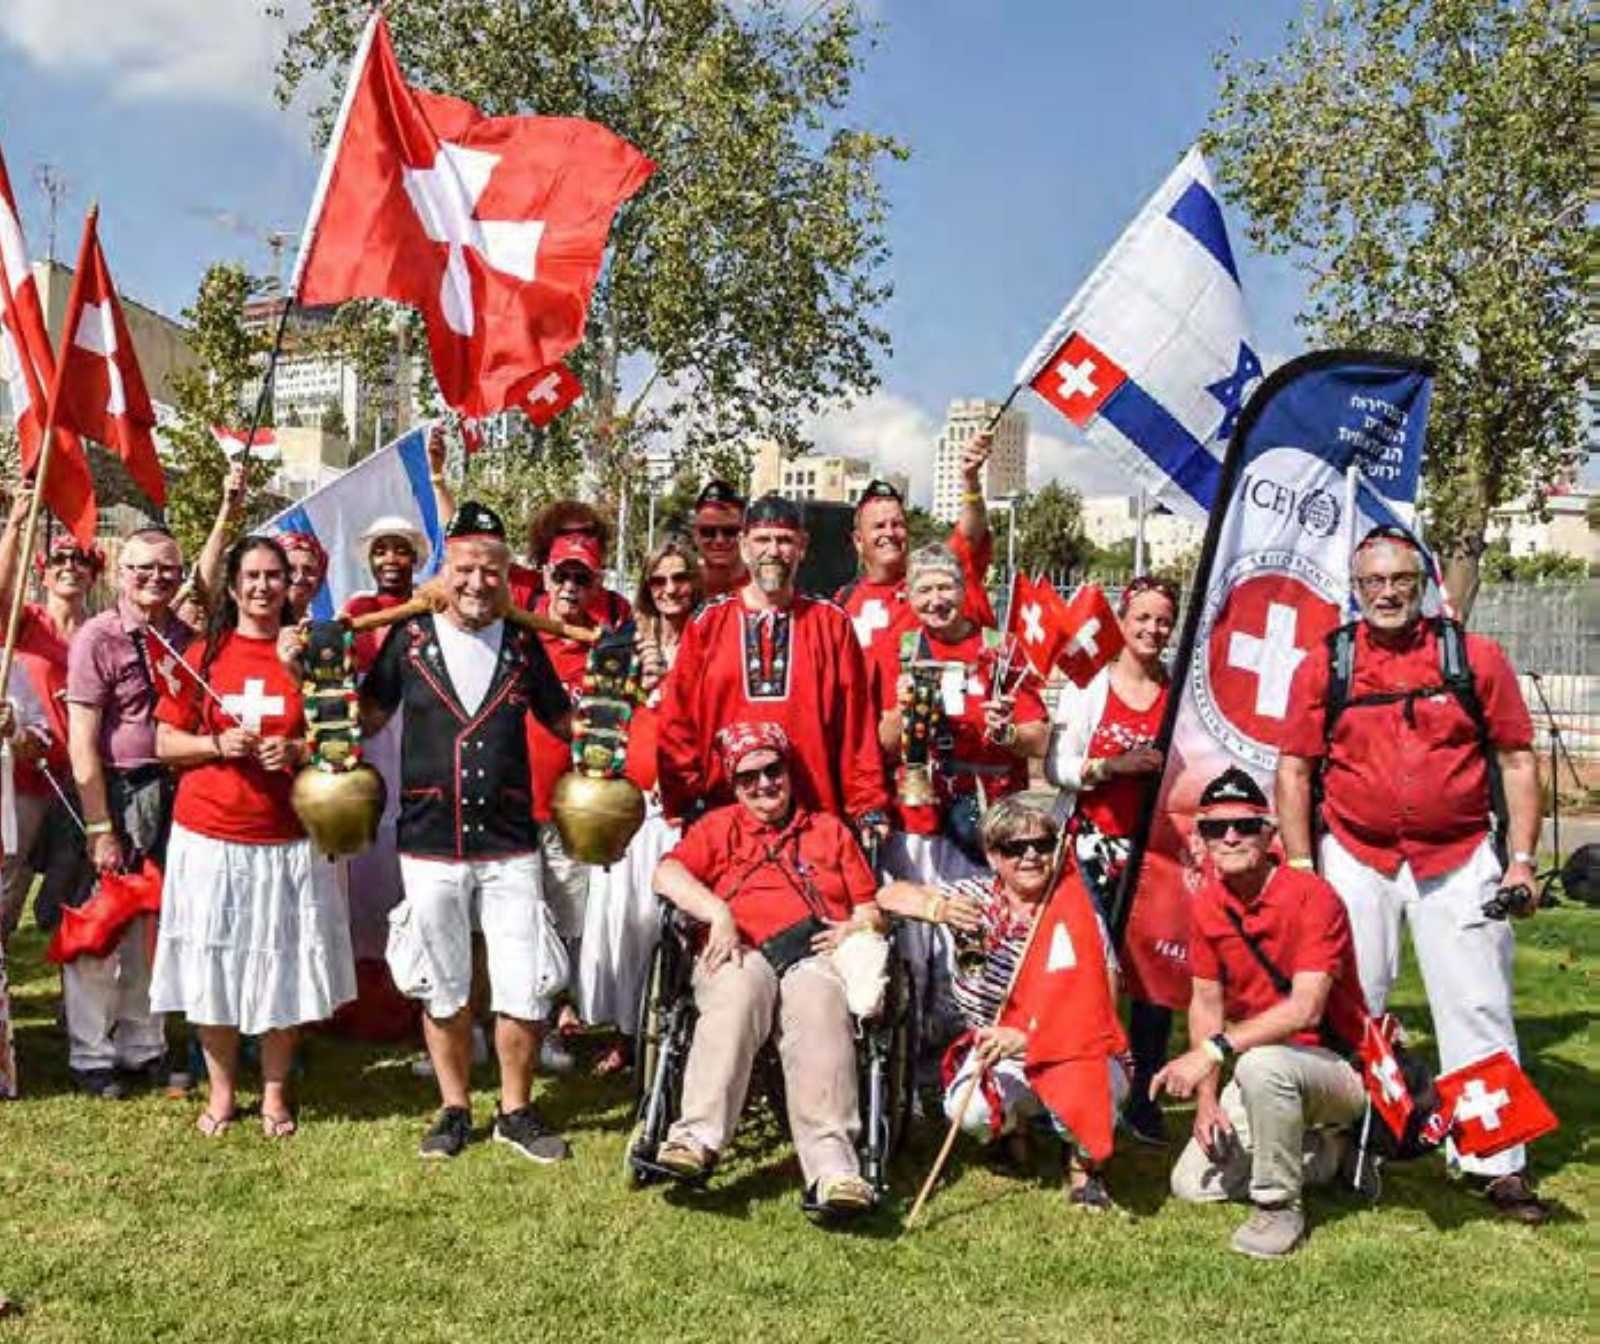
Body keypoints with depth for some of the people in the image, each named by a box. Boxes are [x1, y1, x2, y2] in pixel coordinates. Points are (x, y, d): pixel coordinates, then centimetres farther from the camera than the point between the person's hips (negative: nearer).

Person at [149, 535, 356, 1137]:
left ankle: (275, 1092, 20)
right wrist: (217, 744, -13)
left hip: (288, 838, 0)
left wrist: (296, 750, -13)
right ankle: (222, 1090, 22)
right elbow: (165, 743, 5)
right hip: (209, 836, 0)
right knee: (211, 964, 5)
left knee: (282, 964, 5)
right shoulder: (201, 656, 4)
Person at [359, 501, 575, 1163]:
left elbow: (563, 721, 15)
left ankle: (516, 1110, 21)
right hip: (430, 847, 0)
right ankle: (454, 1110, 28)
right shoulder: (410, 637, 2)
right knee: (442, 990, 11)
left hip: (510, 847, 1)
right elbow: (368, 716, 10)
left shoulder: (523, 644, 5)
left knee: (525, 989, 1)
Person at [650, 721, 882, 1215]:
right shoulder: (718, 826, 25)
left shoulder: (830, 830, 28)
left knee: (822, 1012, -35)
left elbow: (871, 911, 22)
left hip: (816, 954, 0)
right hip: (741, 953, 0)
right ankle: (697, 1138, -45)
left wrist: (856, 928, -1)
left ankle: (831, 1165, -47)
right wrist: (718, 913, -9)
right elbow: (667, 874, 6)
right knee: (735, 996, -37)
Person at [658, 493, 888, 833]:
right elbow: (678, 718, 5)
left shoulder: (832, 624, 7)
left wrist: (868, 806, 1)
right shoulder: (708, 622, 7)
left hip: (814, 814, 0)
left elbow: (856, 719, 4)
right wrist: (681, 803, -1)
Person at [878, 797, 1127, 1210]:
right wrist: (938, 908, -37)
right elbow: (889, 895, -14)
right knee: (969, 1111, -31)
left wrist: (1026, 1037, -31)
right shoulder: (972, 899, -5)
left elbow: (1101, 1007, -16)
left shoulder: (1079, 916, -8)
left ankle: (1082, 1157, 4)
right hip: (991, 1053, 1)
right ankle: (1014, 1119, 11)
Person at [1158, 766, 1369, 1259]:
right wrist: (1206, 1098, -4)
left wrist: (1213, 1051, -36)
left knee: (1261, 1062, -38)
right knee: (1192, 1185, -2)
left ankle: (1279, 1206, -15)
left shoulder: (1312, 897, -21)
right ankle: (1329, 1152, 18)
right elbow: (1206, 1003, 5)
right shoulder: (1206, 906, -1)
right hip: (1259, 1072, 7)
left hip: (1336, 1066, -7)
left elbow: (1305, 1009, -31)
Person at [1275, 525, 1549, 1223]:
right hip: (1355, 859, 1)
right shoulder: (1323, 666, 2)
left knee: (1478, 1010, 2)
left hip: (1459, 859, 0)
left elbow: (1518, 759, 4)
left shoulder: (1474, 656, 1)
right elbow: (1293, 771, 3)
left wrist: (1522, 859, -3)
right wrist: (1301, 871, -2)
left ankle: (1497, 1163, 13)